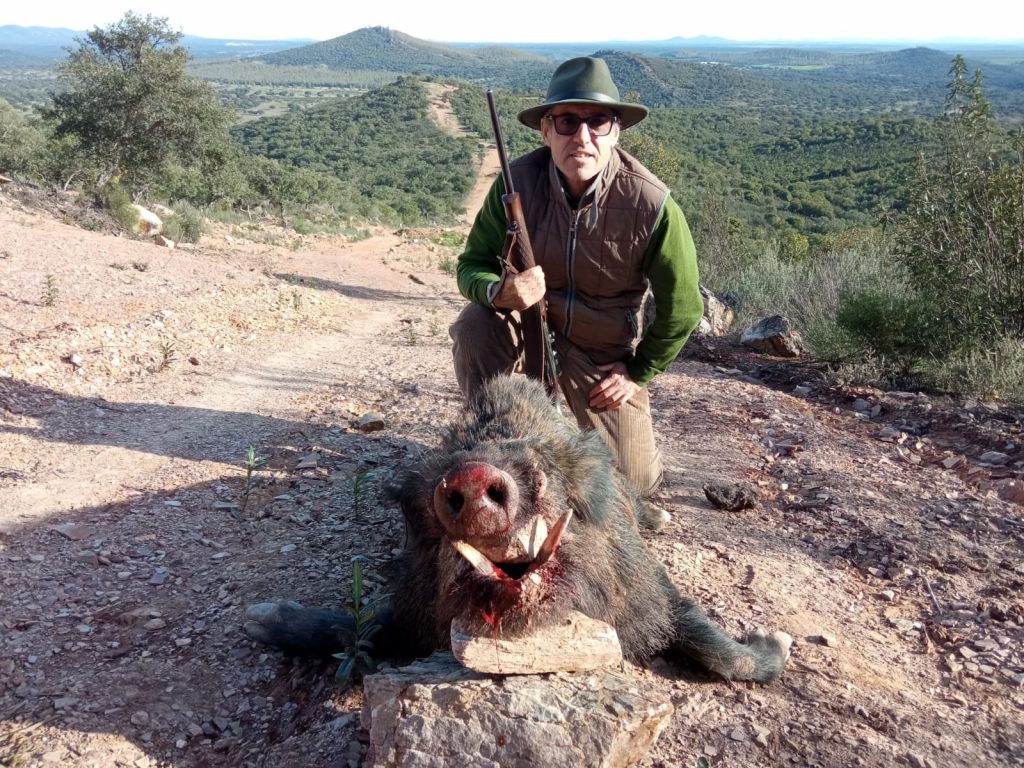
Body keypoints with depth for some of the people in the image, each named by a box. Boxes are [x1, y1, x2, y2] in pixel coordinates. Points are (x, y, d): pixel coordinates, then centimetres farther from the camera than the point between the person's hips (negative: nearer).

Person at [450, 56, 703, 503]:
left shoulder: (651, 203, -24)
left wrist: (638, 372, -5)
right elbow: (472, 264, -12)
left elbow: (682, 309, -12)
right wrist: (500, 293, -36)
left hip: (605, 355, -1)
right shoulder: (518, 181, -19)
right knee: (473, 326, -32)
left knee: (632, 483, 1)